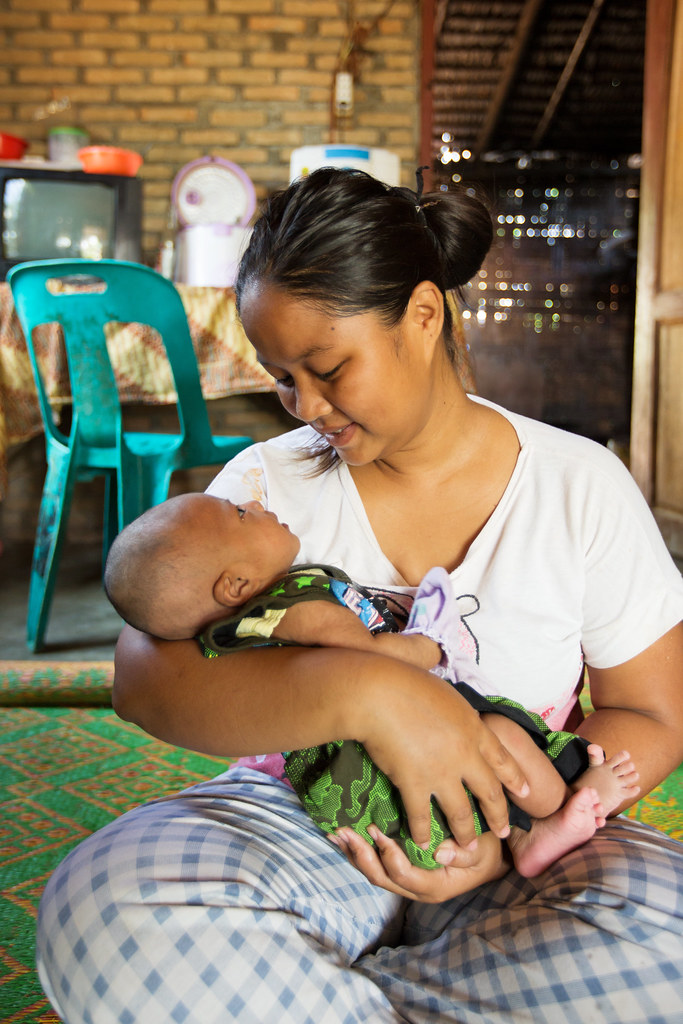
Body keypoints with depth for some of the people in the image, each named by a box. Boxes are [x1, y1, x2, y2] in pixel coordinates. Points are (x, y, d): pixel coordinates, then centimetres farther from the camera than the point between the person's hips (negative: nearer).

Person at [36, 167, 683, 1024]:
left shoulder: (581, 486, -2)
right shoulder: (268, 483, -2)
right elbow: (144, 677, -16)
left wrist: (510, 833, -19)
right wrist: (363, 692, -32)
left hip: (511, 858, 1)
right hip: (299, 830, 0)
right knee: (101, 905, -28)